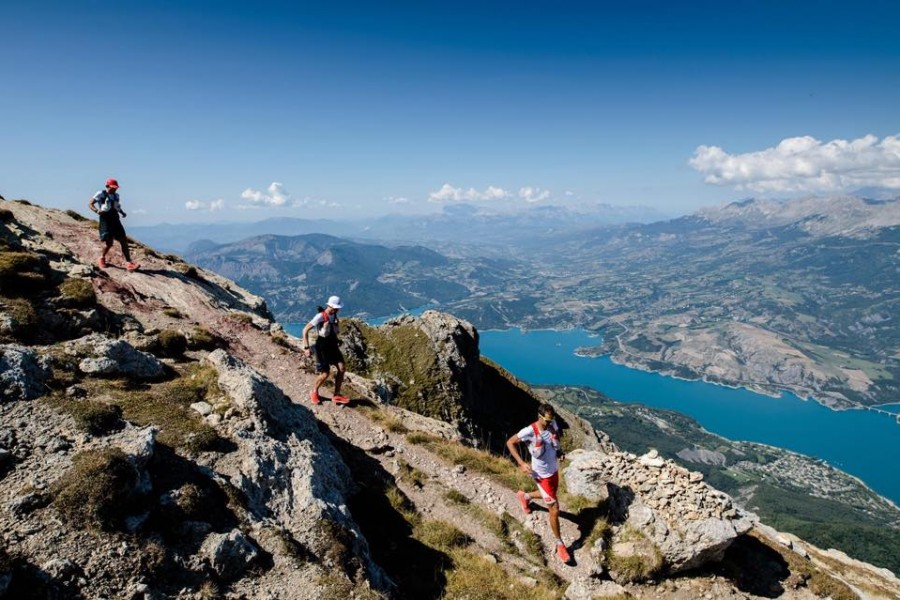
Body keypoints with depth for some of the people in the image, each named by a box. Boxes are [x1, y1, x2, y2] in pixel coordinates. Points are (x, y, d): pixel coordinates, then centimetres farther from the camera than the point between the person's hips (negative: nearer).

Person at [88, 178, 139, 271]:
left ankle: (129, 263, -4)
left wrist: (122, 212, 12)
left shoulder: (116, 195, 13)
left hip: (115, 220, 6)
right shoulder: (101, 194, -5)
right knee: (109, 243, -8)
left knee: (124, 241, -3)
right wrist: (97, 211, -23)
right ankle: (101, 258, 20)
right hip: (106, 220, -6)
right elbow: (90, 204, -5)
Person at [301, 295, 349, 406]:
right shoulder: (320, 317, -20)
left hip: (333, 346, 7)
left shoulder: (334, 315, 1)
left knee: (341, 369, -6)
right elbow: (305, 330, -19)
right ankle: (314, 393, 22)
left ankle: (337, 395, 5)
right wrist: (306, 347, -21)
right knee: (325, 374, -6)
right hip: (322, 347, -6)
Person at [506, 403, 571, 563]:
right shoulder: (529, 431, -30)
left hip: (554, 470, 7)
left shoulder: (553, 425, -13)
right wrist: (521, 463, -23)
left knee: (549, 495, 32)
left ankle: (524, 496, 58)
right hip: (542, 475, -6)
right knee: (554, 510, 0)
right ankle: (560, 544, 22)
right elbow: (510, 442, -17)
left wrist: (560, 451, -7)